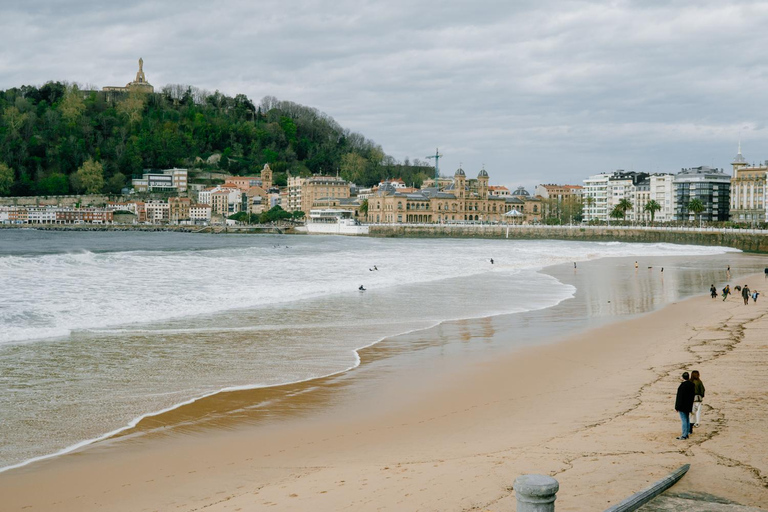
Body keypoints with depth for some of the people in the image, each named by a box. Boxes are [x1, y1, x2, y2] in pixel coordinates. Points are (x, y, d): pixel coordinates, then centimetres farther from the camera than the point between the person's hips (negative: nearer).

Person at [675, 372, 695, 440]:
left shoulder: (682, 385, -21)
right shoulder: (692, 385, 3)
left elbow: (679, 397, -19)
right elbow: (693, 395, 13)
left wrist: (677, 407, -12)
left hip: (682, 406, -8)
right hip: (689, 406, 8)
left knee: (684, 420, -4)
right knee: (687, 419, 15)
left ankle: (684, 435, -2)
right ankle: (687, 433, 21)